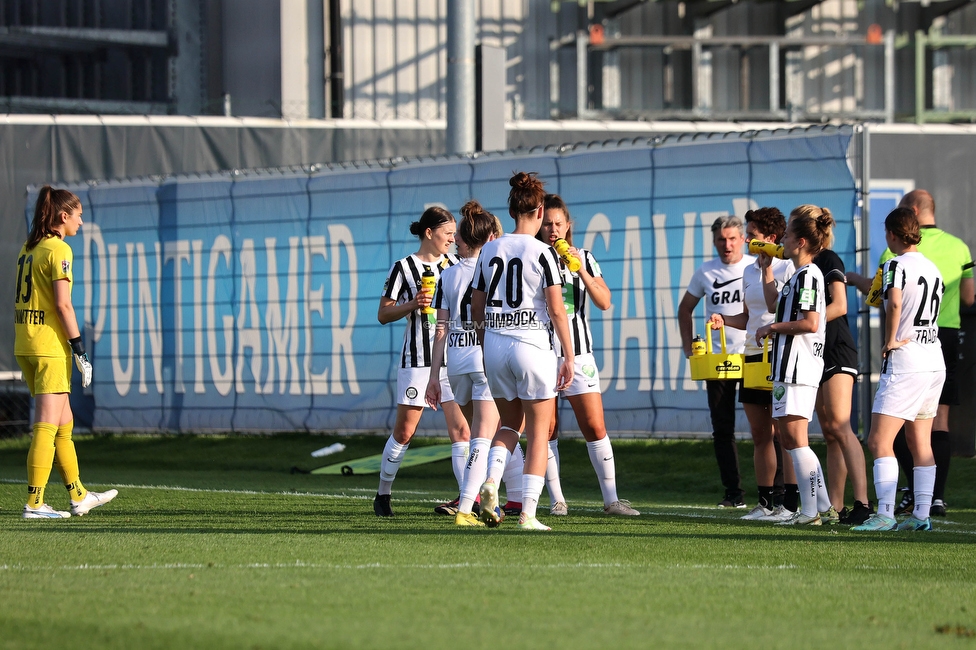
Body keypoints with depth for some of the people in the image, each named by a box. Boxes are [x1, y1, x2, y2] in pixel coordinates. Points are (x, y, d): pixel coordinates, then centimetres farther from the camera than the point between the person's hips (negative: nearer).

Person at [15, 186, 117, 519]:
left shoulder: (28, 249, 13)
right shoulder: (58, 250, -11)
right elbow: (62, 304, -16)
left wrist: (22, 347, 19)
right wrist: (80, 350, -13)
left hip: (25, 344, 9)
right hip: (51, 345, -9)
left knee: (64, 424, 16)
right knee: (47, 426, -6)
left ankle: (78, 496, 23)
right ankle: (34, 503, -8)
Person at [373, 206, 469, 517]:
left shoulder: (452, 263, 11)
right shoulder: (403, 267, -3)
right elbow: (383, 314, -3)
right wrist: (412, 304, -17)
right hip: (418, 360, -4)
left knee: (461, 428, -7)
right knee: (404, 431, 1)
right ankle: (383, 494, 16)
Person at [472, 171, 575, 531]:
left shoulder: (489, 251, 5)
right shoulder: (542, 252, -8)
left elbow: (476, 309, 10)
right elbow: (557, 309, -11)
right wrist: (569, 356, -6)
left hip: (495, 344, 4)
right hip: (532, 344, -4)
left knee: (509, 422, 21)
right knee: (538, 432, 5)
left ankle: (491, 482, -4)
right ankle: (528, 514, -1)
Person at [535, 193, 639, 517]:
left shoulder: (583, 258, 7)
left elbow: (604, 302, -2)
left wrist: (580, 270, -12)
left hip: (577, 353, 1)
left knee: (595, 427, -3)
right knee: (547, 430, -2)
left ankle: (611, 499, 1)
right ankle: (557, 500, 6)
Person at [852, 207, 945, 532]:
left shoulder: (897, 264, -11)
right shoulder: (933, 269, 13)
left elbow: (895, 302, -30)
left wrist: (890, 340, -16)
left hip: (905, 363, -9)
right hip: (934, 362, 9)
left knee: (880, 441, -9)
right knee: (920, 441, 12)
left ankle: (885, 514, -17)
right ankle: (921, 514, 10)